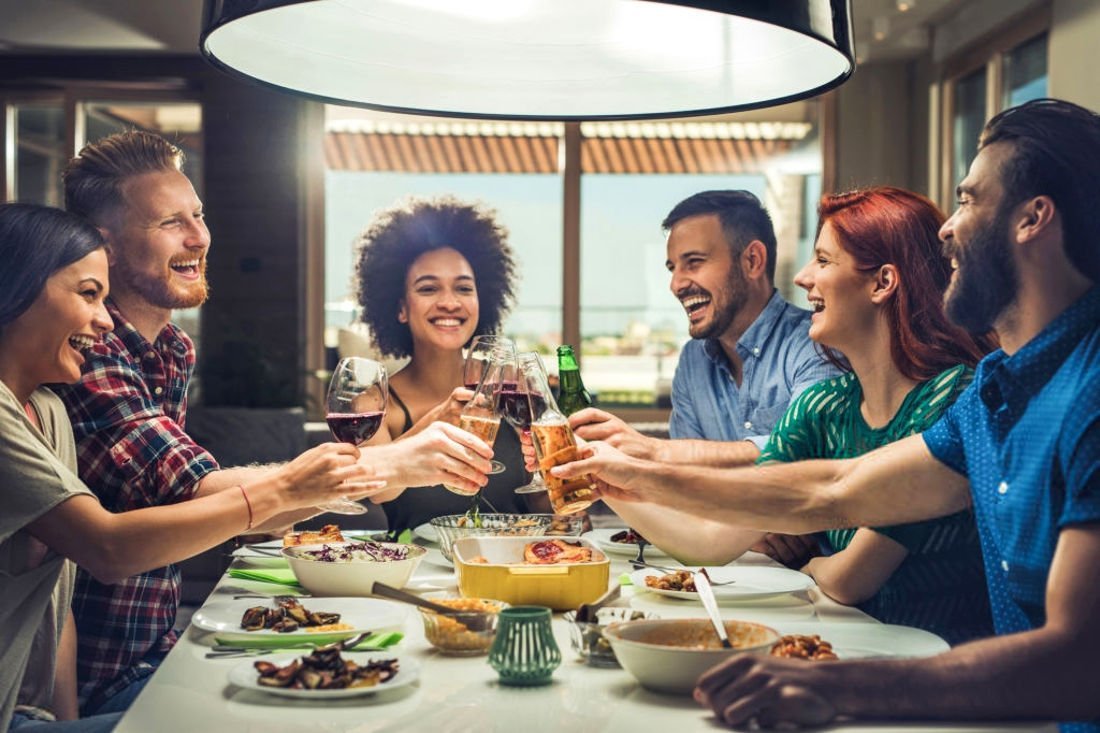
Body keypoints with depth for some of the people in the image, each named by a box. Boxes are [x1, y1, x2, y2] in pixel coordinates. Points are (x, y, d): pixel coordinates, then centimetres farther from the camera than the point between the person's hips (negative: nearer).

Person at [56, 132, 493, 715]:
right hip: (100, 681, -8)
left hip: (160, 646, 8)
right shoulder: (87, 356, -23)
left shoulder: (174, 348, 8)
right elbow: (201, 492, -32)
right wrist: (392, 464, -35)